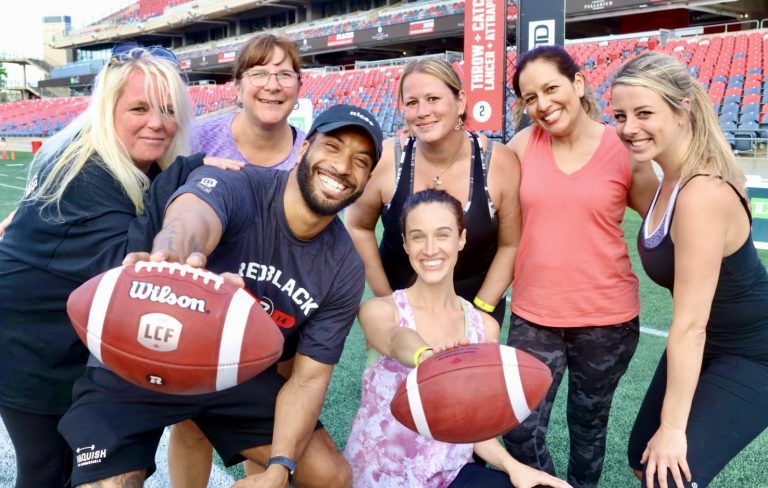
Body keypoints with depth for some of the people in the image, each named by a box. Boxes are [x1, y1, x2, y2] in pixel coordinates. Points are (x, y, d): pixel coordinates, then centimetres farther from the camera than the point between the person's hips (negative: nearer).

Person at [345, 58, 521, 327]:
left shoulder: (499, 163, -16)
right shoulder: (385, 160, -17)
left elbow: (511, 245, -6)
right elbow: (359, 228, -2)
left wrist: (480, 310, -8)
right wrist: (387, 300, -3)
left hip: (476, 307, 0)